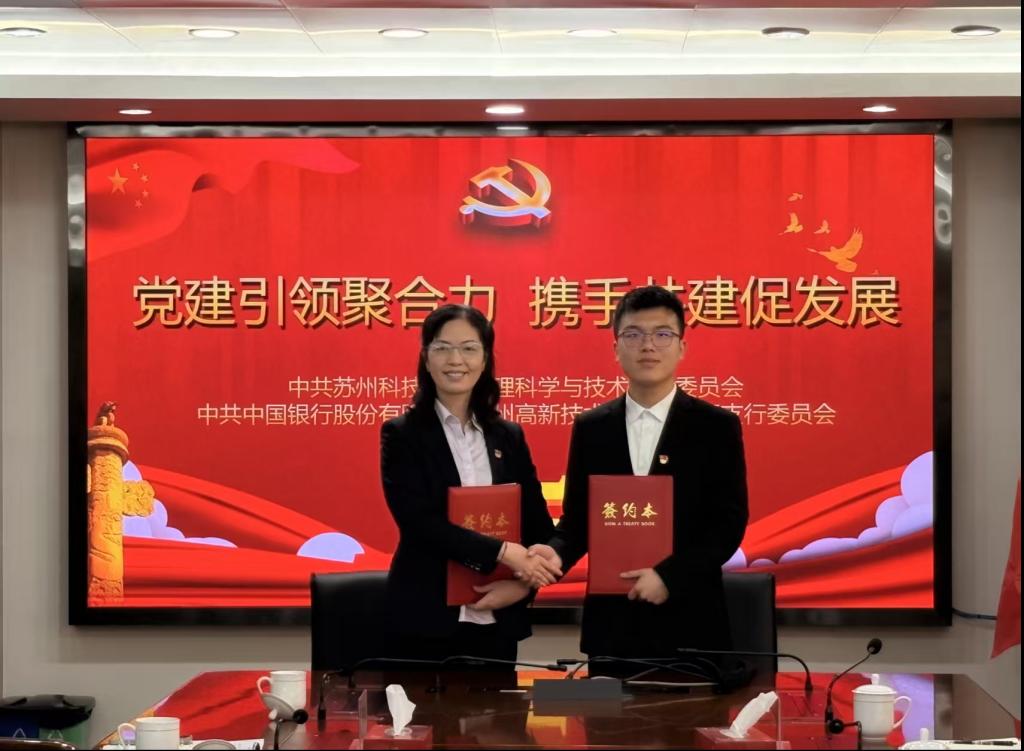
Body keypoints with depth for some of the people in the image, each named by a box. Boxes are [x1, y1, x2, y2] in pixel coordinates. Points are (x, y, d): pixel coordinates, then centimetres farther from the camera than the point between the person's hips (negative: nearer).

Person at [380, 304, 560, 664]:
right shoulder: (401, 435, -1)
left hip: (497, 620, 4)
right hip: (426, 620, -3)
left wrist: (523, 584, -9)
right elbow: (418, 520, -13)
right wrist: (502, 552, -21)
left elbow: (539, 526, 9)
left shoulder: (509, 437, 10)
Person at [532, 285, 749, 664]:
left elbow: (729, 523, -4)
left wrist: (668, 576, -15)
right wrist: (557, 552, -12)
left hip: (688, 621, -2)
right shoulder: (590, 428, 8)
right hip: (611, 620, 2)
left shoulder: (717, 426, 0)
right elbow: (577, 517, 10)